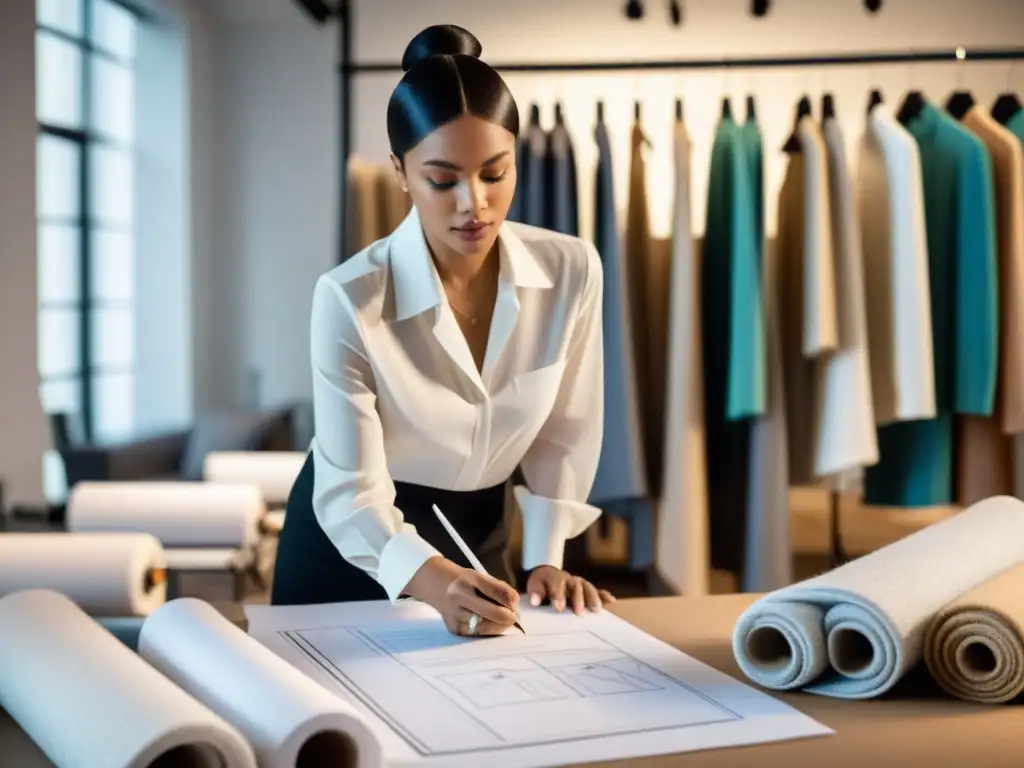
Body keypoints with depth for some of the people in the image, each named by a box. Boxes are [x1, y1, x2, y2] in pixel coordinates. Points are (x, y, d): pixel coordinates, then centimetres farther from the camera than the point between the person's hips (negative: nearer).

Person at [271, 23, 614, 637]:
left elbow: (564, 436, -4)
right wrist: (434, 580, -43)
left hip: (477, 533, 3)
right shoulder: (351, 299, -27)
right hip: (352, 545, -3)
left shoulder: (572, 271, -17)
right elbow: (351, 493, -27)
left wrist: (544, 559, -9)